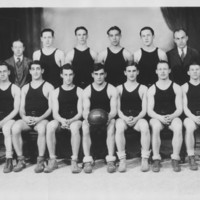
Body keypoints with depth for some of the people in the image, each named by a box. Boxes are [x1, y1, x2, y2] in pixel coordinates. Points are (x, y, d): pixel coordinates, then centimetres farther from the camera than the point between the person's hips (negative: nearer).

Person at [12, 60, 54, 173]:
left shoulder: (48, 87, 8)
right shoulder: (25, 88, 20)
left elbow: (51, 108, 0)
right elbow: (22, 108, 14)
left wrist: (39, 118, -14)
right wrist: (24, 117, -8)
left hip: (42, 119, -3)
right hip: (27, 119, 3)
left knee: (42, 129, -37)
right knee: (15, 128, -28)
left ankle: (41, 161, -24)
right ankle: (21, 160, -17)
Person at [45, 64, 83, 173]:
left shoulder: (79, 91, 6)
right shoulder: (56, 92, 11)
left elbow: (80, 113, -1)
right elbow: (55, 113, 1)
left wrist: (70, 121, -21)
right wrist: (62, 120, -21)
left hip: (75, 120, -2)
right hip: (60, 120, 2)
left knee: (74, 127, -37)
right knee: (50, 126, -31)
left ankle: (74, 161, -31)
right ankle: (52, 160, -23)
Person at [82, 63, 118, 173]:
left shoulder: (112, 90, 3)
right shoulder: (87, 90, 7)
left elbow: (114, 110, -5)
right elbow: (85, 110, -2)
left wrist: (108, 117, -29)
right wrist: (87, 117, -27)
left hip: (107, 119, -1)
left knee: (112, 124, -35)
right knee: (84, 125, -31)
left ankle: (111, 160, -33)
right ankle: (87, 160, -30)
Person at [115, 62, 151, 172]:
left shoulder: (143, 89, 13)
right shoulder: (119, 88, 15)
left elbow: (144, 110, 6)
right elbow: (118, 109, 8)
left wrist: (136, 119, -14)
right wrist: (125, 118, -13)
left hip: (138, 118, 0)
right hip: (123, 118, 0)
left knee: (145, 126, -34)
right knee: (119, 127, -35)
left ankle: (145, 159, -24)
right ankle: (122, 160, -27)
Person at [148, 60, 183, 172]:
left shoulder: (176, 88, 8)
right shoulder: (152, 89, 8)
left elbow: (179, 109, 2)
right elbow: (150, 111, 1)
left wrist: (171, 116, -19)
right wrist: (160, 117, -18)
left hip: (173, 117, 0)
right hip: (157, 117, 0)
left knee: (178, 127, -33)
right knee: (155, 126, -35)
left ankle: (175, 159, -24)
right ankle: (156, 159, -26)